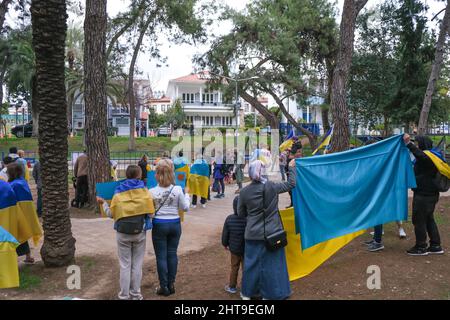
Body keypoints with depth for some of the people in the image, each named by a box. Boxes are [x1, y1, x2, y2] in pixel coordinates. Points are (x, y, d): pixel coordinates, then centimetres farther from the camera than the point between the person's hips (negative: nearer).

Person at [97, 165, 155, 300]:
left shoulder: (119, 191, -2)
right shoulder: (144, 190, -4)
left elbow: (111, 214, 2)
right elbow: (150, 212, -7)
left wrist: (103, 203, 19)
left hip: (123, 233, 0)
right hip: (140, 232, 0)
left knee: (125, 265, 8)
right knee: (137, 264, 11)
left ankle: (124, 295, 15)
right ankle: (135, 294, 19)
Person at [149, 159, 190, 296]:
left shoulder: (152, 192, -12)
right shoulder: (178, 190, -10)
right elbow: (185, 208, -2)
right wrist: (187, 195, 13)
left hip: (159, 225, -2)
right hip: (175, 224, 2)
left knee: (161, 256, 8)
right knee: (172, 254, 13)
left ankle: (164, 286, 15)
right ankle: (171, 284, 22)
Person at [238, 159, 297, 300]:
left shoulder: (244, 192, -8)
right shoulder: (272, 186, -10)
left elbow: (240, 213, 2)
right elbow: (291, 184, 5)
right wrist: (291, 168, 18)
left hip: (253, 234, 1)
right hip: (272, 232, -1)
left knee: (252, 262, 14)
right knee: (271, 262, 11)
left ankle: (247, 293, 27)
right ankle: (271, 293, 21)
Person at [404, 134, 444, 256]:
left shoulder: (428, 157, -20)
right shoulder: (428, 157, 14)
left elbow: (421, 155, -43)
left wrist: (409, 143, -48)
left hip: (424, 195, -11)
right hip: (430, 194, 11)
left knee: (418, 220, -1)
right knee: (429, 219, 17)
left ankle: (421, 247, 8)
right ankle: (436, 246, 22)